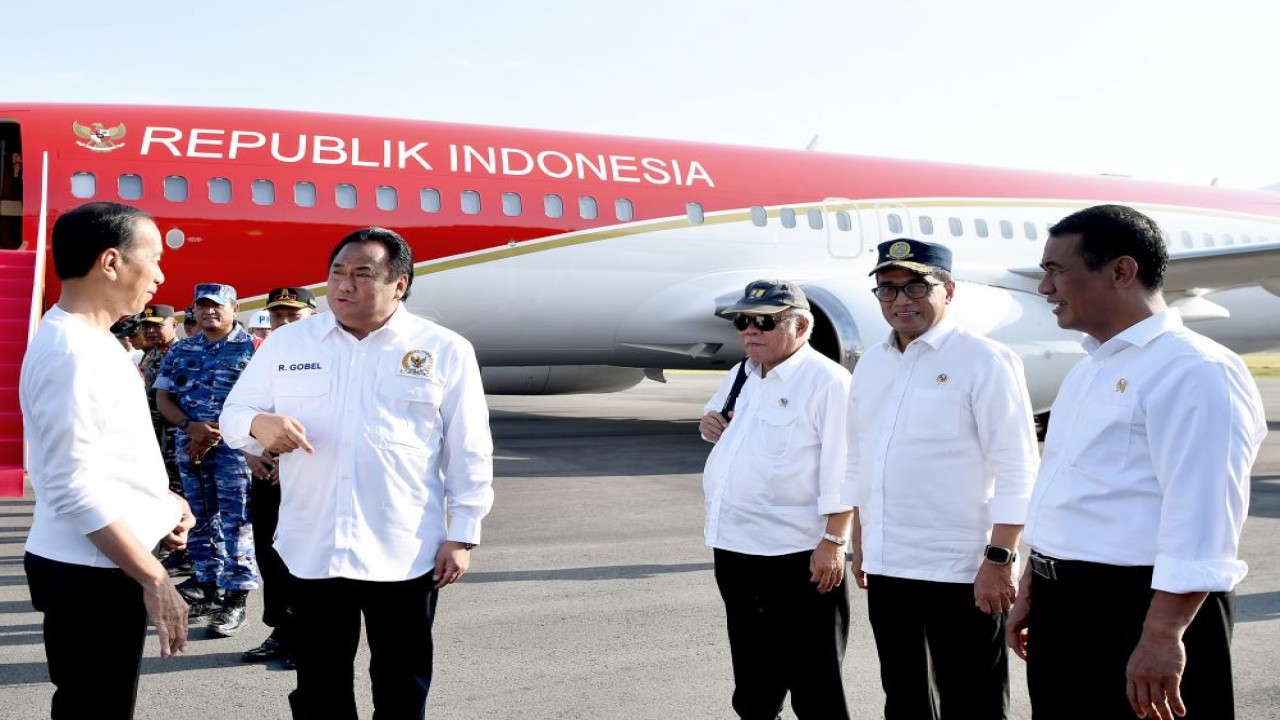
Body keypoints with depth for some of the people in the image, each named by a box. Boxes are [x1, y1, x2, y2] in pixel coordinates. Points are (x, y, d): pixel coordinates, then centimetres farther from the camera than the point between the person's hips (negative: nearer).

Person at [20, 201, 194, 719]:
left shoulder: (90, 339, 11)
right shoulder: (71, 353, -21)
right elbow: (74, 489, -25)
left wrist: (159, 499, 11)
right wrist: (153, 578, -22)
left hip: (102, 565, 10)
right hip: (90, 571, -10)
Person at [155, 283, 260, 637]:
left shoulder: (251, 348, -3)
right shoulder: (181, 349, 13)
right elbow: (163, 397, 10)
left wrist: (215, 436, -14)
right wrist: (191, 427, -9)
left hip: (233, 447, -6)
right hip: (189, 448, 6)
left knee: (235, 525, -6)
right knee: (200, 522, 12)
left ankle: (236, 599, -3)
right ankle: (207, 587, 22)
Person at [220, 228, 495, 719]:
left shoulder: (444, 351, 0)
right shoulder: (287, 342, 6)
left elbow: (469, 453, 1)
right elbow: (232, 414, 10)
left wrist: (462, 535, -4)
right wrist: (259, 423, -13)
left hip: (406, 553, -2)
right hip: (313, 549, 2)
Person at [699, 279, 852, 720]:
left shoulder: (827, 381, -11)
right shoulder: (741, 376, 12)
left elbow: (840, 472, -16)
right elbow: (718, 419, 30)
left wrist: (833, 541, -21)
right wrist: (710, 424, 7)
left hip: (797, 557, -8)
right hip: (733, 549, 8)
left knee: (814, 684, 1)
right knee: (753, 678, 21)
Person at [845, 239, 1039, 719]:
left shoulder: (983, 360, -9)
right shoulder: (870, 363, 11)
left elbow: (1016, 470, -12)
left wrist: (999, 559, -17)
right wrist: (859, 543, 16)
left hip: (959, 571, -6)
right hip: (885, 567, 6)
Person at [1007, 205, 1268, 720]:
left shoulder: (1195, 370, -15)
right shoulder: (1088, 372, 15)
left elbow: (1200, 521, -23)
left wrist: (1162, 637, -26)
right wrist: (1031, 596, 21)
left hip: (1138, 613, -9)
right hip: (1062, 611, 9)